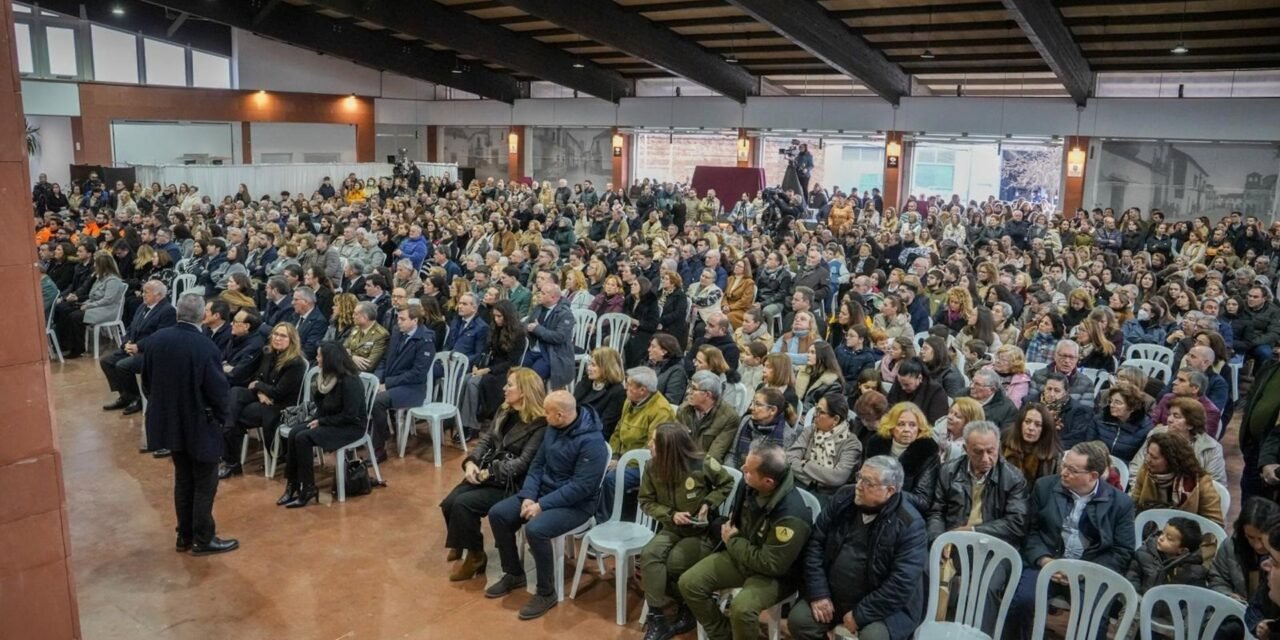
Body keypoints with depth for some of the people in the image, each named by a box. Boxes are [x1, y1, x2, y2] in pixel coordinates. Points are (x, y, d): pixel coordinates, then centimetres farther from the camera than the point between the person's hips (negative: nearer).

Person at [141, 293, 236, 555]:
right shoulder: (205, 347, -23)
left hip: (169, 421, 6)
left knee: (183, 479, 19)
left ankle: (185, 536, 27)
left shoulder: (155, 340, -4)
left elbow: (146, 381, 7)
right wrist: (222, 416, 1)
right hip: (200, 424, -6)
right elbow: (218, 389, -17)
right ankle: (203, 539, 14)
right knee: (205, 483, 7)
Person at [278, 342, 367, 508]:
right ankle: (293, 484, -8)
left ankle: (308, 488, -13)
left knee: (303, 438, -24)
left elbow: (349, 415, -22)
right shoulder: (328, 376, 4)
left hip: (351, 426, -9)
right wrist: (316, 389, -7)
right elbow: (321, 405, 12)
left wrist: (321, 421, -17)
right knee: (294, 433, -13)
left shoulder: (349, 381, -22)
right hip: (330, 421, 9)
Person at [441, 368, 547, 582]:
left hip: (512, 483, -7)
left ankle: (476, 556, -2)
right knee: (449, 503, -11)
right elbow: (486, 439, 10)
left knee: (463, 504, -24)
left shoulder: (539, 424, -15)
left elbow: (524, 462, -20)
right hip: (486, 474, 7)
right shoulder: (504, 411, 11)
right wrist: (471, 462, -9)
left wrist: (489, 472, -22)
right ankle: (460, 545, 17)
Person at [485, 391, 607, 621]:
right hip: (543, 492, 8)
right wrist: (528, 496, -8)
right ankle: (514, 574, 14)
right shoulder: (553, 429, 1)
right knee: (497, 514, -4)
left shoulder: (591, 442, -25)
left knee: (535, 530, -32)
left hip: (575, 504, -8)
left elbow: (580, 487, -26)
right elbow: (537, 464, 7)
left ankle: (546, 593, -11)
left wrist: (542, 505, -25)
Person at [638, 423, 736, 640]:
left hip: (703, 531, -3)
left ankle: (684, 610, 4)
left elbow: (727, 484, -1)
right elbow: (646, 501, 0)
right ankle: (658, 617, -18)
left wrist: (708, 504, -15)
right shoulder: (652, 467, -9)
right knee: (648, 555, -26)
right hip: (672, 528, 4)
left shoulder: (703, 464, -18)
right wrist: (671, 514, -16)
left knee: (672, 563, -26)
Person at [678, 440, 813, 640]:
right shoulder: (750, 485, -12)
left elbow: (770, 564, -26)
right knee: (689, 583, -8)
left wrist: (733, 541, -16)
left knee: (742, 607, -34)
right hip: (740, 554, 7)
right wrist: (728, 531, -3)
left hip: (774, 574, -7)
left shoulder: (791, 516, -34)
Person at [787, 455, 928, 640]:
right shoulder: (844, 499, -3)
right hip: (832, 595, 4)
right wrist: (818, 593, -8)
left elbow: (902, 583, -22)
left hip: (883, 606, -4)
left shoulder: (909, 524, -18)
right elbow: (816, 542, -1)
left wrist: (860, 615, -21)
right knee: (798, 620, -15)